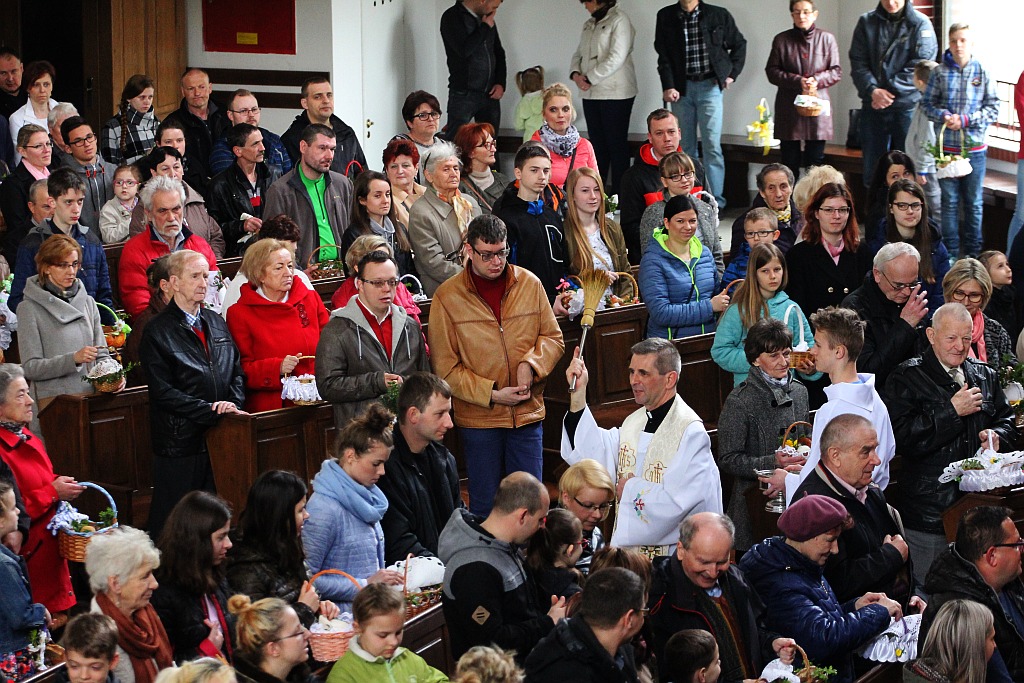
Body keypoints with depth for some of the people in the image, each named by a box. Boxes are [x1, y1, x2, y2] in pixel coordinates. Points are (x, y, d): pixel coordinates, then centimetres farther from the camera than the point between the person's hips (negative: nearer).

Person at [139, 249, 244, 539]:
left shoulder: (216, 323, 15)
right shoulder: (158, 331, -5)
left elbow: (237, 371, 17)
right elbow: (163, 392, -11)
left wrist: (232, 405, -3)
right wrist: (210, 410, -16)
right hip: (181, 441, -5)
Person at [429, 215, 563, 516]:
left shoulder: (529, 284, 2)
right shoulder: (447, 297, -6)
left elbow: (553, 338, 10)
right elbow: (445, 368, -6)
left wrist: (531, 363, -11)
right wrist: (492, 394, -13)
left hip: (528, 414, 2)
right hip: (478, 419, -2)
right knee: (484, 505, 7)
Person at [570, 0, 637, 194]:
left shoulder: (619, 20, -9)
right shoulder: (589, 24, 16)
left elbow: (616, 58, -17)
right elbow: (578, 54, 17)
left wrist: (590, 79, -14)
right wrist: (575, 74, -4)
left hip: (615, 93, -7)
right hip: (590, 94, 7)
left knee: (616, 144, -3)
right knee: (597, 144, 10)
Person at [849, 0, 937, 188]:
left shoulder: (920, 24, -2)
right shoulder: (866, 22, 7)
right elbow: (858, 62, 2)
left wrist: (890, 91, -14)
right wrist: (873, 90, -14)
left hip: (907, 106, -3)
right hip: (872, 107, 3)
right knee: (872, 165, 7)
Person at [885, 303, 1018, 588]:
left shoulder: (985, 376, 15)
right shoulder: (907, 378, -4)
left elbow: (1007, 420, 23)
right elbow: (901, 439, -15)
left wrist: (997, 435, -1)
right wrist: (953, 411, -16)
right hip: (931, 509, -5)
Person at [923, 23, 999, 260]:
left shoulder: (982, 72, -2)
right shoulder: (940, 72, 0)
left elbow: (993, 108, -2)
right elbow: (928, 104, 5)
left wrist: (965, 120, -13)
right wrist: (943, 116, -14)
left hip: (975, 147, 0)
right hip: (947, 146, 0)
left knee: (974, 202, 7)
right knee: (949, 201, 4)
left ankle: (973, 251, 17)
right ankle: (950, 252, 13)